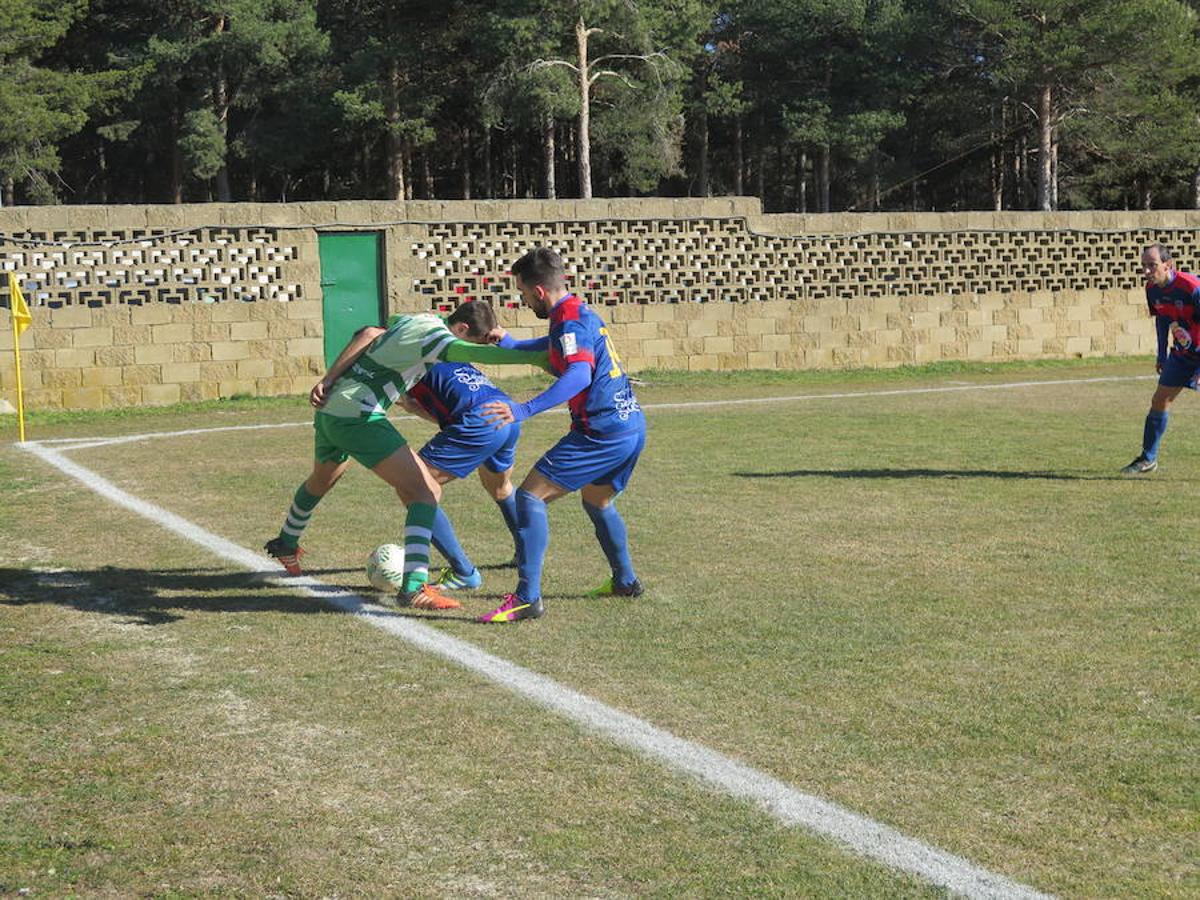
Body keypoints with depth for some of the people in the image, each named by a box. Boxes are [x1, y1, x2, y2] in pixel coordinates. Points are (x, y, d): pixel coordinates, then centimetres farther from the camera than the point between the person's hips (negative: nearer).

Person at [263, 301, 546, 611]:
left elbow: (368, 335, 9)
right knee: (426, 490, -13)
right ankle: (414, 588, -24)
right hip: (358, 418, -10)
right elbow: (473, 353, -33)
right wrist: (538, 357, -38)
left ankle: (286, 545, 62)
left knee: (323, 478, 37)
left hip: (328, 408, 10)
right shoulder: (435, 334, -17)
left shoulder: (413, 320, 11)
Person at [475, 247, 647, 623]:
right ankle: (625, 581, 42)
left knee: (530, 495, -9)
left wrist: (524, 410, -40)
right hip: (632, 425, 10)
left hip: (603, 432, -10)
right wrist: (506, 343, 48)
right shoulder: (581, 313, 16)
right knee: (597, 501, 31)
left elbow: (580, 375, -32)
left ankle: (528, 598, -15)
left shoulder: (568, 321, -14)